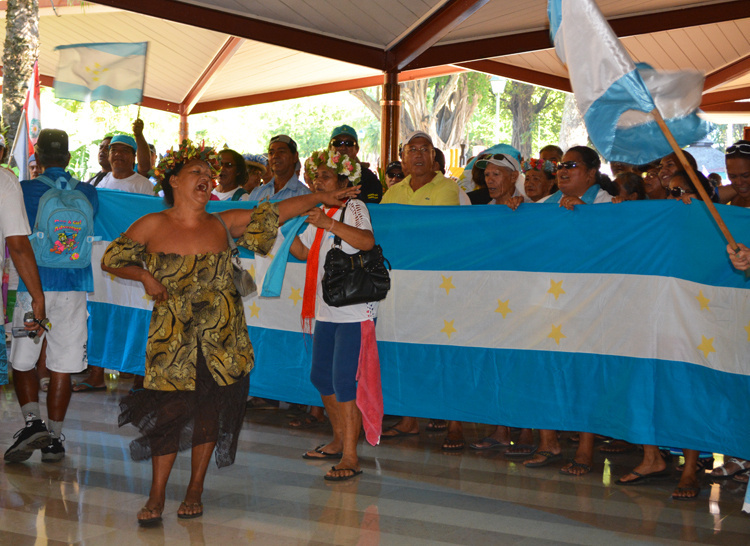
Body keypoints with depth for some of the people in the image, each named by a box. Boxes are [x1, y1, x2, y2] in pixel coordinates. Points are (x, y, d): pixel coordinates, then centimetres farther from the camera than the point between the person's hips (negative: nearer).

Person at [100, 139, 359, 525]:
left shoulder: (223, 225, 3)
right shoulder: (152, 226, -1)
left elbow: (275, 213, 7)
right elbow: (111, 260, 5)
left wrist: (320, 198, 7)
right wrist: (145, 276, -11)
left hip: (221, 339, 2)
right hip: (172, 339, -2)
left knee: (210, 412, 8)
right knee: (169, 411, -1)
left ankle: (195, 491, 24)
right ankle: (157, 496, 15)